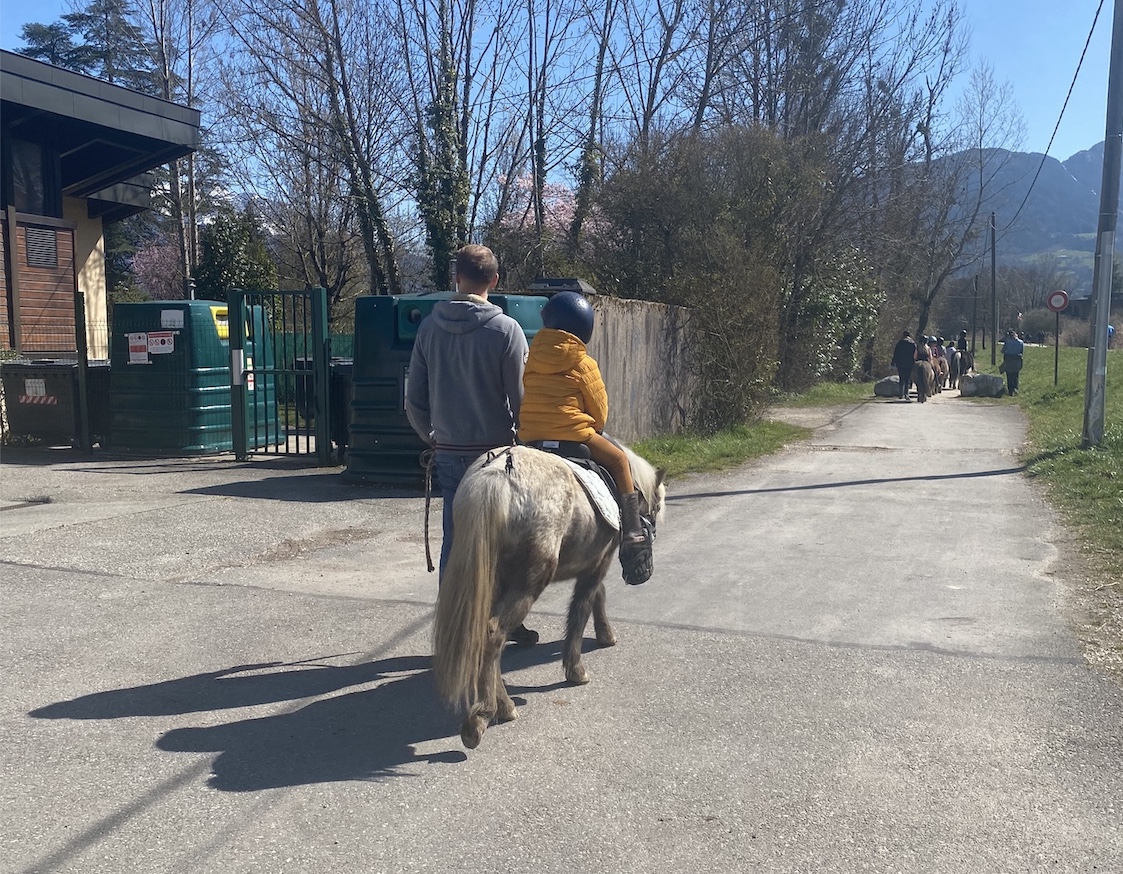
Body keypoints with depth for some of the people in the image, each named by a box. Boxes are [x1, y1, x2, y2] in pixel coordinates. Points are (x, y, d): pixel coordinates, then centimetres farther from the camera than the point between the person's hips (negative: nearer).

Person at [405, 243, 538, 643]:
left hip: (448, 451, 3)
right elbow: (521, 398, -9)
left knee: (454, 539, 9)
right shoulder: (506, 329, -11)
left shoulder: (430, 327, 1)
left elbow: (414, 398, 5)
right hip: (496, 449, -3)